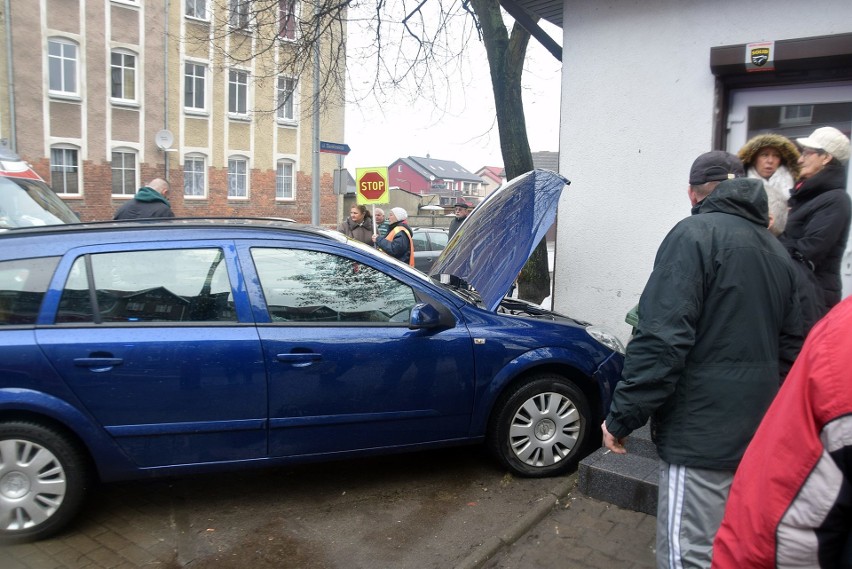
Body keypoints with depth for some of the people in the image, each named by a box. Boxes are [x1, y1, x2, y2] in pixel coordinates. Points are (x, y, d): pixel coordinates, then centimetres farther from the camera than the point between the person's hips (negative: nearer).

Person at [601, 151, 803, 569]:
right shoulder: (776, 250, 16)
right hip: (757, 433, 9)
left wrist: (622, 417, -15)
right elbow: (789, 348, 21)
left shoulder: (695, 235, -12)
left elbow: (660, 341, -21)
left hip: (701, 433, -9)